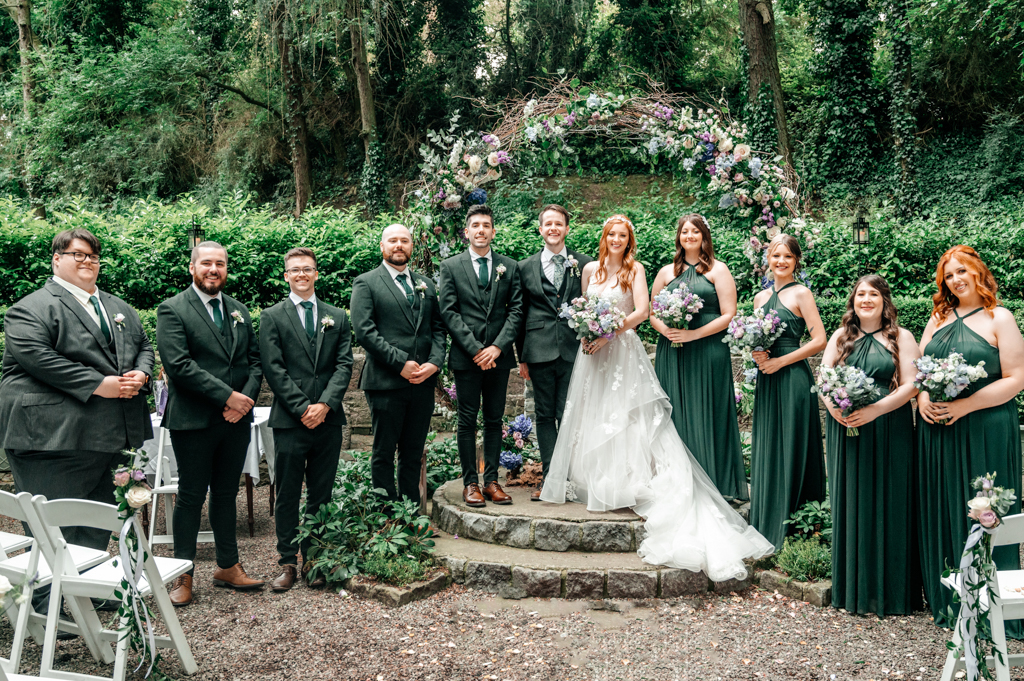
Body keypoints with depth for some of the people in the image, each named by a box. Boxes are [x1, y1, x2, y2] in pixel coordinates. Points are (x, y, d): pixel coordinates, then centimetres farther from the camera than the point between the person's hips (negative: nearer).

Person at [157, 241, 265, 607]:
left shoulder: (239, 311, 13)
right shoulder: (172, 310, -5)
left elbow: (255, 360, 11)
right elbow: (179, 364, -16)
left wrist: (246, 398, -8)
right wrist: (227, 396, -18)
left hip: (236, 419, 5)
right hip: (193, 421, -5)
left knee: (226, 494, 15)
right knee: (191, 496, 4)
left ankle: (228, 566, 26)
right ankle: (183, 575, 16)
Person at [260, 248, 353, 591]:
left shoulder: (337, 317, 12)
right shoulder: (272, 317, 4)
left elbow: (344, 365, 4)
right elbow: (274, 369, -4)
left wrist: (325, 404, -10)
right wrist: (303, 408, -12)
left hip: (328, 419, 2)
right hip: (290, 421, -2)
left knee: (321, 495, 9)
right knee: (287, 496, 5)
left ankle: (313, 559, 20)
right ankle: (288, 562, 16)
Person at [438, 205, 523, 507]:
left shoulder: (510, 267, 9)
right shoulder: (451, 266, 4)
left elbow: (516, 310, 4)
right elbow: (448, 312, -3)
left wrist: (498, 346, -10)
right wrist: (475, 349, -11)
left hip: (498, 356, 2)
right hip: (466, 357, -2)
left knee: (494, 420, 7)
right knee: (467, 421, 2)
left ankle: (491, 481, 14)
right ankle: (470, 483, 9)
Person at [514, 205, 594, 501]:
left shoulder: (585, 264, 7)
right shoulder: (525, 267, 10)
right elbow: (520, 314, 11)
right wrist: (522, 356, 7)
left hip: (574, 351, -1)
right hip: (540, 352, 2)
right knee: (544, 416, 6)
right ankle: (550, 478, 13)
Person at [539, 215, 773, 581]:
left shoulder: (634, 269, -1)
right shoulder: (590, 269, 12)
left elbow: (641, 311, -11)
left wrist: (609, 332, -16)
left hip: (623, 349, -4)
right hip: (592, 349, 4)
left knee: (626, 412, -7)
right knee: (591, 413, 5)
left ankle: (626, 482, -3)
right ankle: (593, 482, 13)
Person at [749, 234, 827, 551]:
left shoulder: (801, 293, -4)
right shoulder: (761, 296, 14)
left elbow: (819, 340, -10)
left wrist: (780, 361, -13)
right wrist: (756, 354, -3)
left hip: (793, 378, -6)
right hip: (766, 380, 6)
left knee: (790, 448, -2)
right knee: (765, 449, 10)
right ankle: (767, 528, 20)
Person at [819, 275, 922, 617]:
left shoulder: (901, 338, 2)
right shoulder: (841, 337, 12)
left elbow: (910, 385, -6)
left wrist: (875, 410, -19)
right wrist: (832, 405, -11)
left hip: (889, 432, -3)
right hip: (844, 430, 3)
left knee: (887, 506, 0)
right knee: (850, 504, 7)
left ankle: (890, 590, 12)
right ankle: (852, 588, 17)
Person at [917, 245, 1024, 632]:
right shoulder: (939, 318, 13)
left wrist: (965, 405, -17)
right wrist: (922, 397, -5)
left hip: (984, 430, -5)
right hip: (936, 430, 5)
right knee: (942, 512, 8)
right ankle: (948, 602, 20)